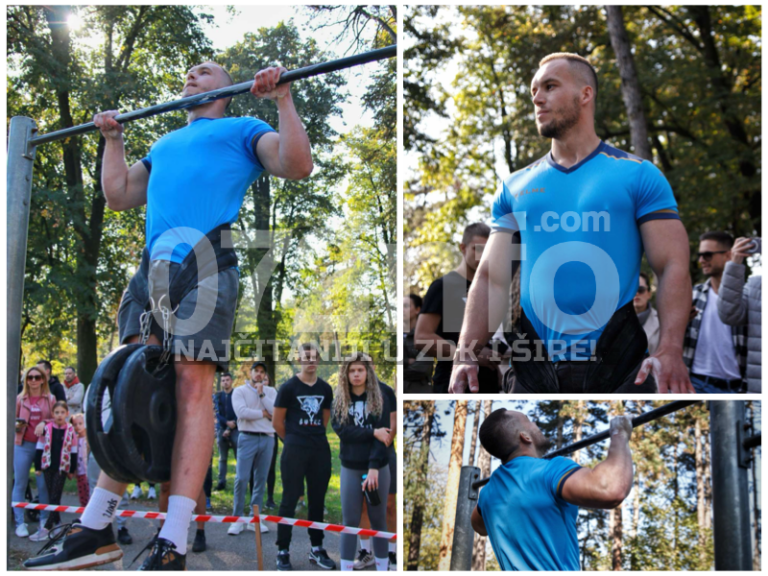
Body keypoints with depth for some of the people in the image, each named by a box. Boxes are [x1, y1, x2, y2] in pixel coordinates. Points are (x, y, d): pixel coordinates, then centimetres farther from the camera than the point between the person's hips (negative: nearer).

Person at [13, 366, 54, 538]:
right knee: (20, 484, 1)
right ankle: (20, 523, 6)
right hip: (23, 445, 0)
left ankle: (44, 520, 16)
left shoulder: (50, 399, 3)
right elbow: (13, 419, 11)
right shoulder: (20, 399, 4)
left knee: (44, 484, 3)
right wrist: (16, 425, -10)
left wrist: (44, 423, -12)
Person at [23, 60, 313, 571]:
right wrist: (113, 139, 37)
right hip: (153, 265, 6)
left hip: (206, 261, -6)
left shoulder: (242, 130, 17)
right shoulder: (165, 144, 35)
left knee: (193, 382, -16)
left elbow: (297, 166, 2)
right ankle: (96, 529, 5)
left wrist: (282, 99, -2)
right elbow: (119, 196, 36)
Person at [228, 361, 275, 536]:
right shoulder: (240, 391, 3)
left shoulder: (270, 392, 12)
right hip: (248, 438, -3)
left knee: (261, 480, 6)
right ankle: (237, 519, 2)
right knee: (241, 479, -6)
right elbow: (241, 412, -13)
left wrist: (262, 394, -7)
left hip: (267, 438, 3)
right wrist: (263, 413, -6)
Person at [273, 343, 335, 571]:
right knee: (290, 500, -1)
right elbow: (277, 422, 0)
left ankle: (316, 549, 21)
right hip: (294, 451, -4)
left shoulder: (325, 389, 7)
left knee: (317, 500, 10)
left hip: (320, 450, 4)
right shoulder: (289, 387, -5)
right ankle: (283, 552, 7)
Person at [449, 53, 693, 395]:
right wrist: (467, 354, -6)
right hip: (535, 369, 3)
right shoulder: (515, 187, 12)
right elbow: (493, 278, 7)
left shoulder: (638, 176, 3)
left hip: (620, 366, -3)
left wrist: (669, 352, -20)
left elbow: (673, 267, -5)